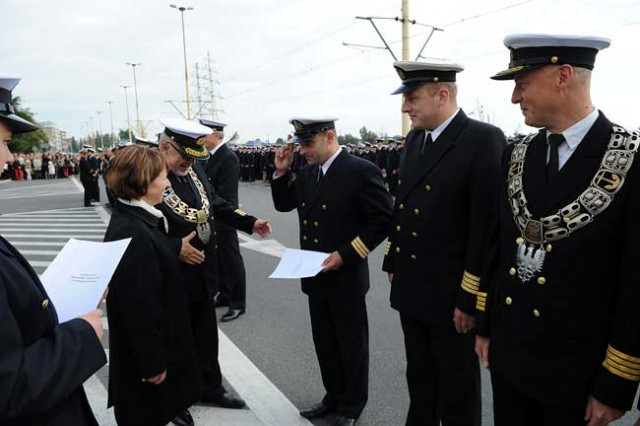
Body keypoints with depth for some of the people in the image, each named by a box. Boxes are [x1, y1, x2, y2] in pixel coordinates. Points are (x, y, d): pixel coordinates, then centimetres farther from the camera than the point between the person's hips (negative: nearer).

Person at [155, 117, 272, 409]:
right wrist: (175, 248, -26)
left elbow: (216, 204, 11)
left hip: (203, 272, 7)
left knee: (207, 335, 21)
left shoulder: (194, 169, 2)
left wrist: (250, 223, 1)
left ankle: (211, 388, 41)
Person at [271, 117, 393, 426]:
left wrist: (345, 254, -20)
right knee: (324, 342, 19)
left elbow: (383, 221, -16)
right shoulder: (306, 173, 6)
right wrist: (281, 172, 0)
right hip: (316, 277, 7)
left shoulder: (362, 171, -15)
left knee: (351, 344, 11)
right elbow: (284, 205, 17)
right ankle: (335, 396, 39)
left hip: (346, 278, -6)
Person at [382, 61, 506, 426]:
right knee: (420, 382, 23)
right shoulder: (415, 140, 9)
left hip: (452, 297, -7)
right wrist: (394, 264, 14)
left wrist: (470, 299, -17)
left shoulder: (483, 139, -15)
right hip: (411, 289, 7)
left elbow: (487, 225, -19)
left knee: (458, 396, 13)